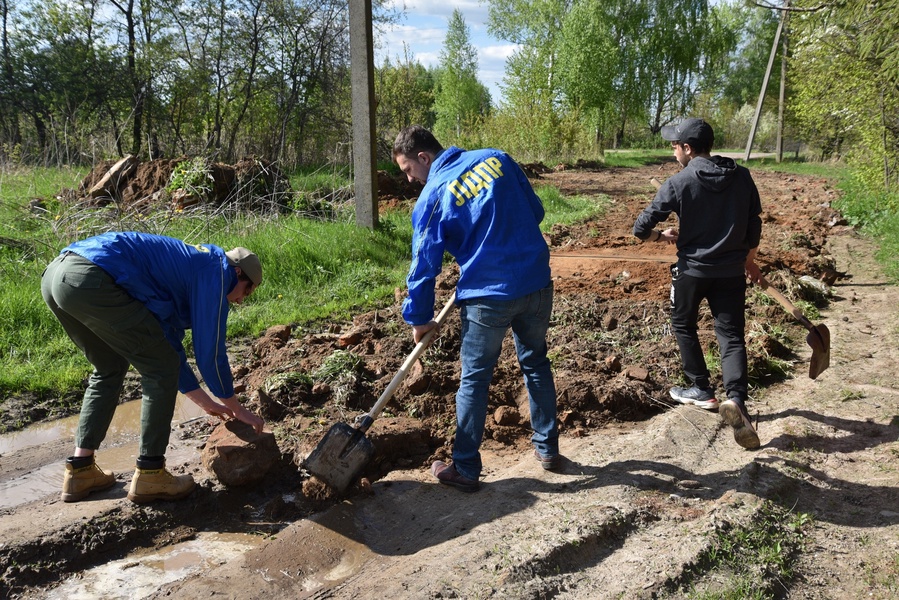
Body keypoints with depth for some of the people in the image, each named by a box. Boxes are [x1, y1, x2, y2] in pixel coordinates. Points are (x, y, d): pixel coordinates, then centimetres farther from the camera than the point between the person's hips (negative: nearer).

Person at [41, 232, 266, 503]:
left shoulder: (186, 265, 30)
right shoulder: (215, 270, 4)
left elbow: (169, 346, 35)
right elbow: (210, 352, 3)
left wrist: (207, 403, 40)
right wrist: (238, 409, 17)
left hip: (54, 273, 10)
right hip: (91, 279, -10)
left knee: (110, 369, 26)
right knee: (161, 369, 3)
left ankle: (80, 470, 27)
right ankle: (149, 475, 11)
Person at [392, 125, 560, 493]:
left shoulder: (432, 197, -7)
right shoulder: (497, 158, 6)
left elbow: (424, 264, -2)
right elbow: (535, 211, 12)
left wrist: (419, 318, 10)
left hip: (488, 296, -5)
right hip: (538, 283, 5)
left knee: (474, 381, 9)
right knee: (535, 363, 23)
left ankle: (465, 470, 20)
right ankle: (547, 449, 34)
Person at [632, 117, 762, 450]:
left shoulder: (679, 183, -12)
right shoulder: (742, 176, 0)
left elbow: (640, 229, -12)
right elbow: (754, 225, 7)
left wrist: (662, 235, 10)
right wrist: (749, 259, 23)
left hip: (692, 270, -3)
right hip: (731, 271, 3)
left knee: (683, 326, 20)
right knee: (732, 335, 5)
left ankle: (702, 390, 26)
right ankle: (736, 399, -15)